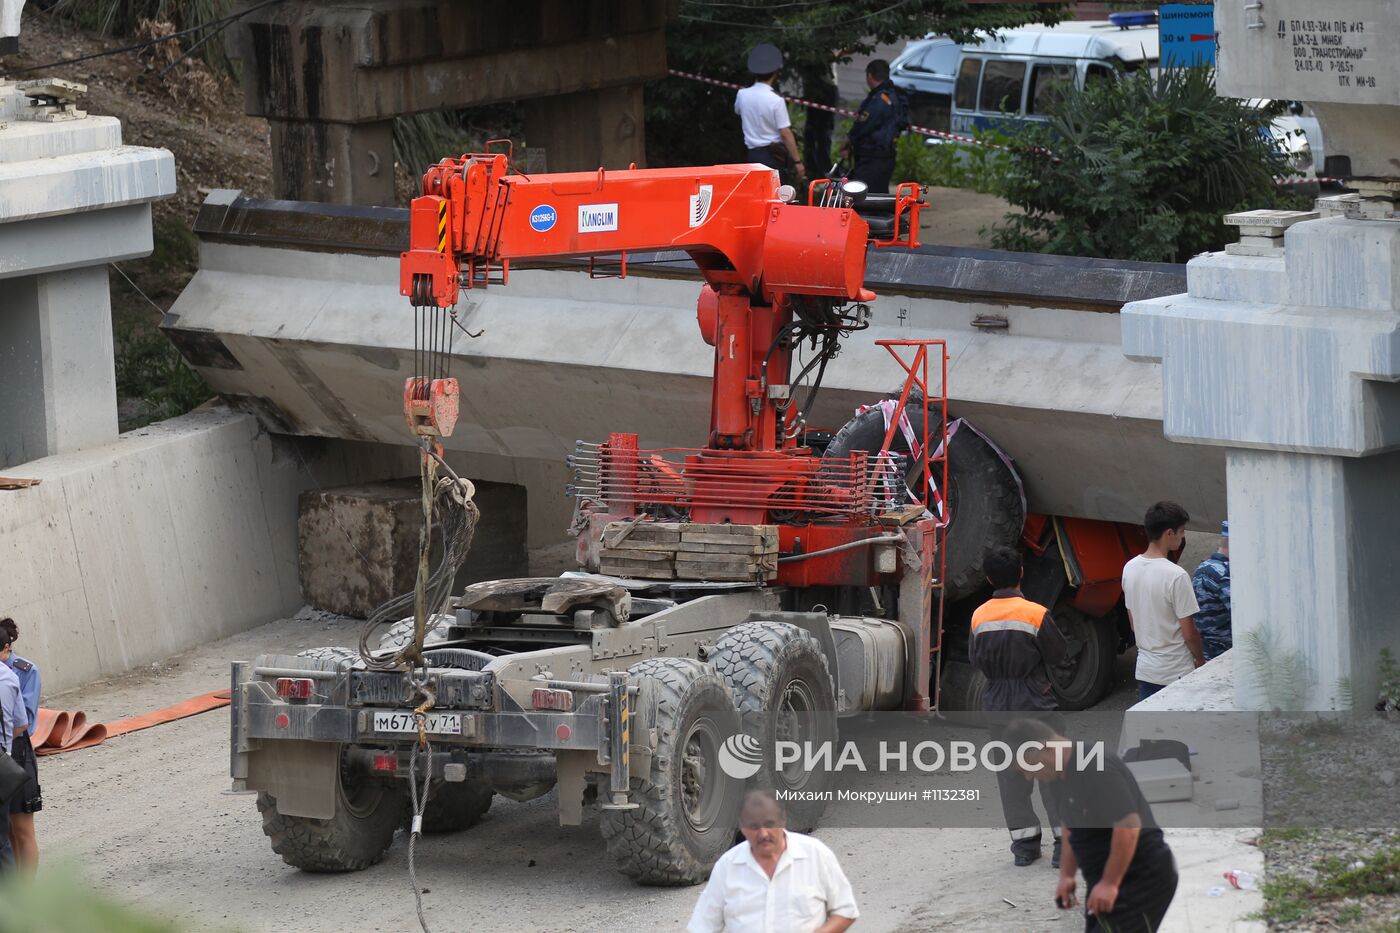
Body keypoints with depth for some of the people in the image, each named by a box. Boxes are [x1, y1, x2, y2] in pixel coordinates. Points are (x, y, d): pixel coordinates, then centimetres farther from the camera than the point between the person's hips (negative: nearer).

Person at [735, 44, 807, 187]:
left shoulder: (742, 95, 1)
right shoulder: (776, 101, -15)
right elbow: (785, 133, -16)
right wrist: (797, 161, -11)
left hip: (753, 154, 5)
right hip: (774, 155, -5)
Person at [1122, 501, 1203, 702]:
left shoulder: (1130, 569, 1)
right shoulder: (1176, 576, -21)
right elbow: (1189, 633, -15)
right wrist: (1200, 660, 1)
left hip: (1145, 669, 7)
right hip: (1176, 673, -7)